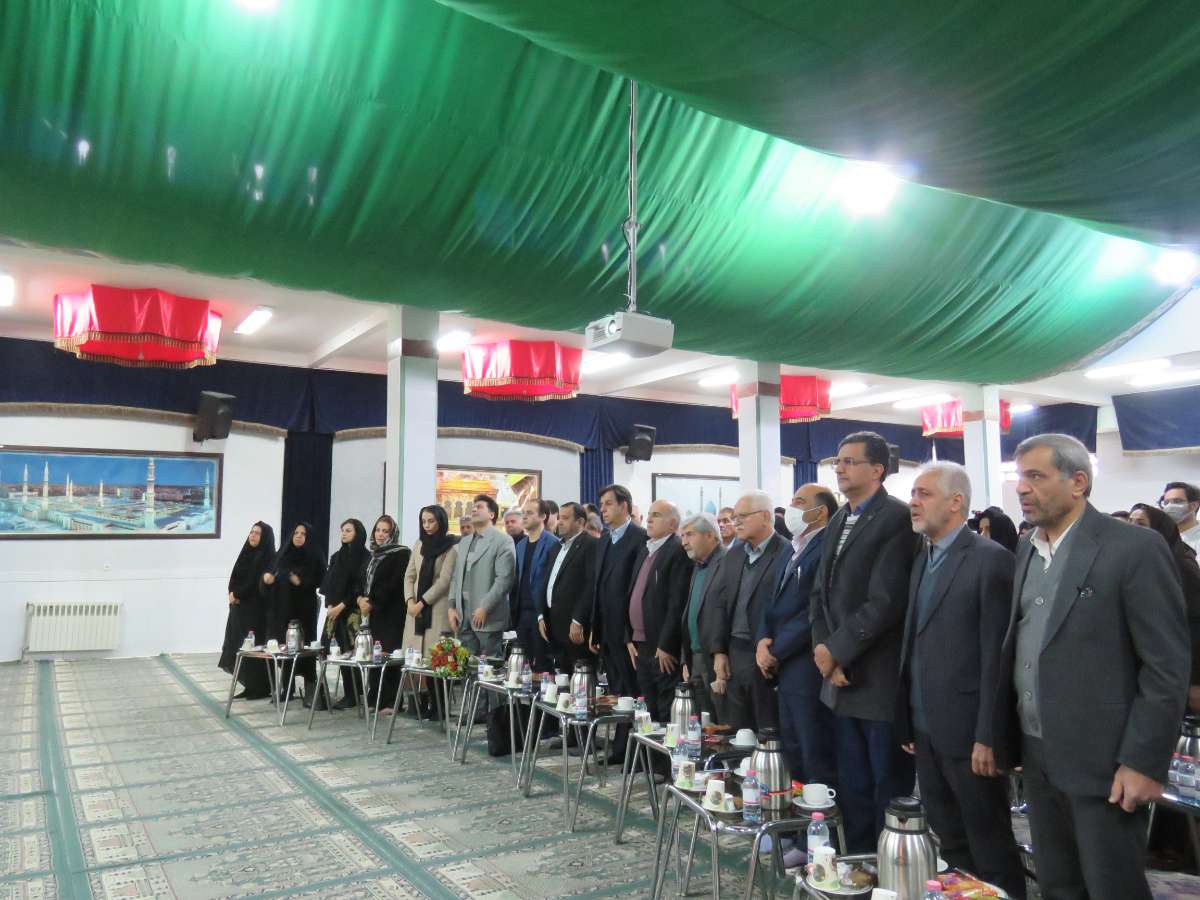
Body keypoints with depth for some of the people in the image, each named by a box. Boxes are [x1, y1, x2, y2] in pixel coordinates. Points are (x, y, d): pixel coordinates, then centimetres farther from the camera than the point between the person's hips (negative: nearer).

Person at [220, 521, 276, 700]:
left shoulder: (268, 557, -9)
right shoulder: (246, 553, 14)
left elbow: (257, 584, -16)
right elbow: (234, 577, 11)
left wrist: (237, 595, -8)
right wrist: (231, 593, -8)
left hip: (257, 610, -7)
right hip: (240, 608, 7)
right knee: (239, 647, 7)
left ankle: (262, 688, 5)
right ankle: (250, 686, 14)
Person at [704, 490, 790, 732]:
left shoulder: (787, 554, -11)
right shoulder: (733, 555, 12)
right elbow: (721, 603, 13)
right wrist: (718, 651, 8)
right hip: (734, 655, 7)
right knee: (738, 732, 14)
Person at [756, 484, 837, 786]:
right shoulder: (795, 550, 16)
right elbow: (776, 603, 17)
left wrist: (776, 651, -12)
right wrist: (763, 639, 0)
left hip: (809, 669, -9)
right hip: (785, 668, 9)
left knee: (817, 761, 0)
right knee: (792, 754, 17)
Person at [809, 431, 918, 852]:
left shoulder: (896, 519, -14)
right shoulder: (837, 522, 13)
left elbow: (885, 602, -21)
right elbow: (821, 594, 12)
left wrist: (835, 650, -14)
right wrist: (824, 652, -2)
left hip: (880, 680, -7)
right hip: (841, 679, 8)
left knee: (890, 789, 8)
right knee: (852, 788, 17)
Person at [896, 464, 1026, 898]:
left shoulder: (991, 559, -12)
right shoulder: (922, 560, 11)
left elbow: (996, 655, -16)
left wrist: (987, 736, -17)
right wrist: (908, 721, 10)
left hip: (966, 730, -7)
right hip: (925, 729, 7)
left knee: (990, 848, 8)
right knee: (948, 843, 19)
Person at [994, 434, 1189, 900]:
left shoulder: (1135, 548, -12)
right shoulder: (1027, 551, 9)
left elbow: (1167, 666, -13)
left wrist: (1143, 762, -15)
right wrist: (1006, 738, 7)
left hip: (1101, 759, -6)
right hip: (1037, 755, 6)